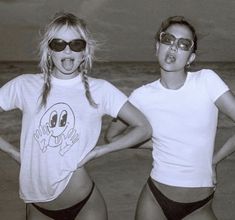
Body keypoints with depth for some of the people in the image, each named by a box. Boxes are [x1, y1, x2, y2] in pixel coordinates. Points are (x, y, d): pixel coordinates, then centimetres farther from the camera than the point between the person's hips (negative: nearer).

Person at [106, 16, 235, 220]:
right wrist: (155, 143, -1)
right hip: (154, 200, 1)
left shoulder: (206, 80, -11)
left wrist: (214, 159, -5)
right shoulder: (143, 96, -6)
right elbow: (112, 136, 6)